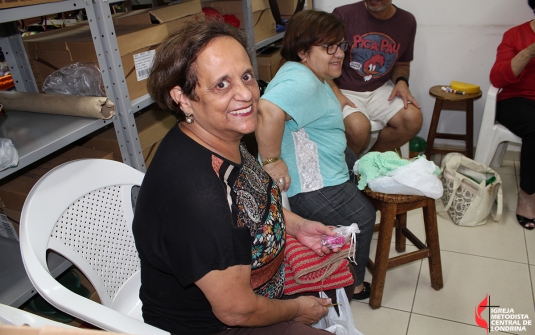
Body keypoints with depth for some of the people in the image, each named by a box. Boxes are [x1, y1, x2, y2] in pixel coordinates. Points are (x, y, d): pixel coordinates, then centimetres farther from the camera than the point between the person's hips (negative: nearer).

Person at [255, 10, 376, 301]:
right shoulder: (301, 81, -26)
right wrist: (272, 161, -35)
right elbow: (268, 111, -43)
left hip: (322, 176, 12)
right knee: (362, 219, 8)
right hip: (311, 188, -12)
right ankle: (351, 285, 30)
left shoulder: (311, 76, 11)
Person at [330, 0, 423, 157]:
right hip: (345, 91, -4)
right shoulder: (343, 15, -11)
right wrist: (335, 93, -19)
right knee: (358, 128, -32)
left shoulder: (407, 21, 2)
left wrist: (401, 81, -5)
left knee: (413, 120, -19)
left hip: (380, 89, 5)